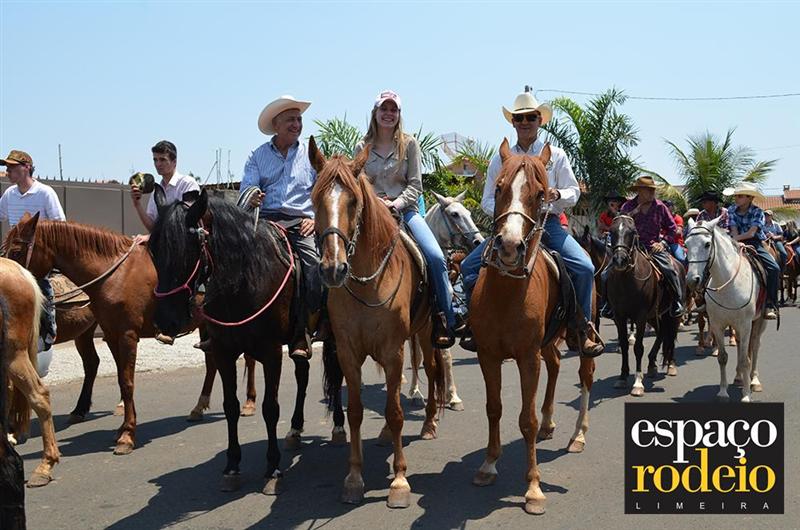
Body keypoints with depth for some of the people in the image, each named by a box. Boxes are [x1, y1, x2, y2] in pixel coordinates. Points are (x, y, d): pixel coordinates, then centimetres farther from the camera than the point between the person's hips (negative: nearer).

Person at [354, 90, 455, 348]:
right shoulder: (362, 148, 13)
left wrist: (397, 203, -15)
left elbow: (415, 184, 2)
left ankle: (446, 320, -11)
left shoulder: (409, 144, 8)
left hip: (405, 209, -1)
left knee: (436, 257, -21)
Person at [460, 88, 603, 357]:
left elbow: (574, 192, 9)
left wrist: (557, 195, -14)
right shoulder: (500, 159, 10)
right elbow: (487, 200, 10)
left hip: (548, 223, -1)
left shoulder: (556, 156, 9)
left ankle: (583, 329, -5)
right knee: (469, 266, -14)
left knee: (584, 267, -23)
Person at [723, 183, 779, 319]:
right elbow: (734, 231, -7)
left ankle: (770, 305, -16)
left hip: (756, 244, -2)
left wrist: (733, 239, -27)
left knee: (774, 268, -22)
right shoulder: (732, 210, -1)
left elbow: (751, 233, -19)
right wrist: (738, 243, -25)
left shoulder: (757, 212, -8)